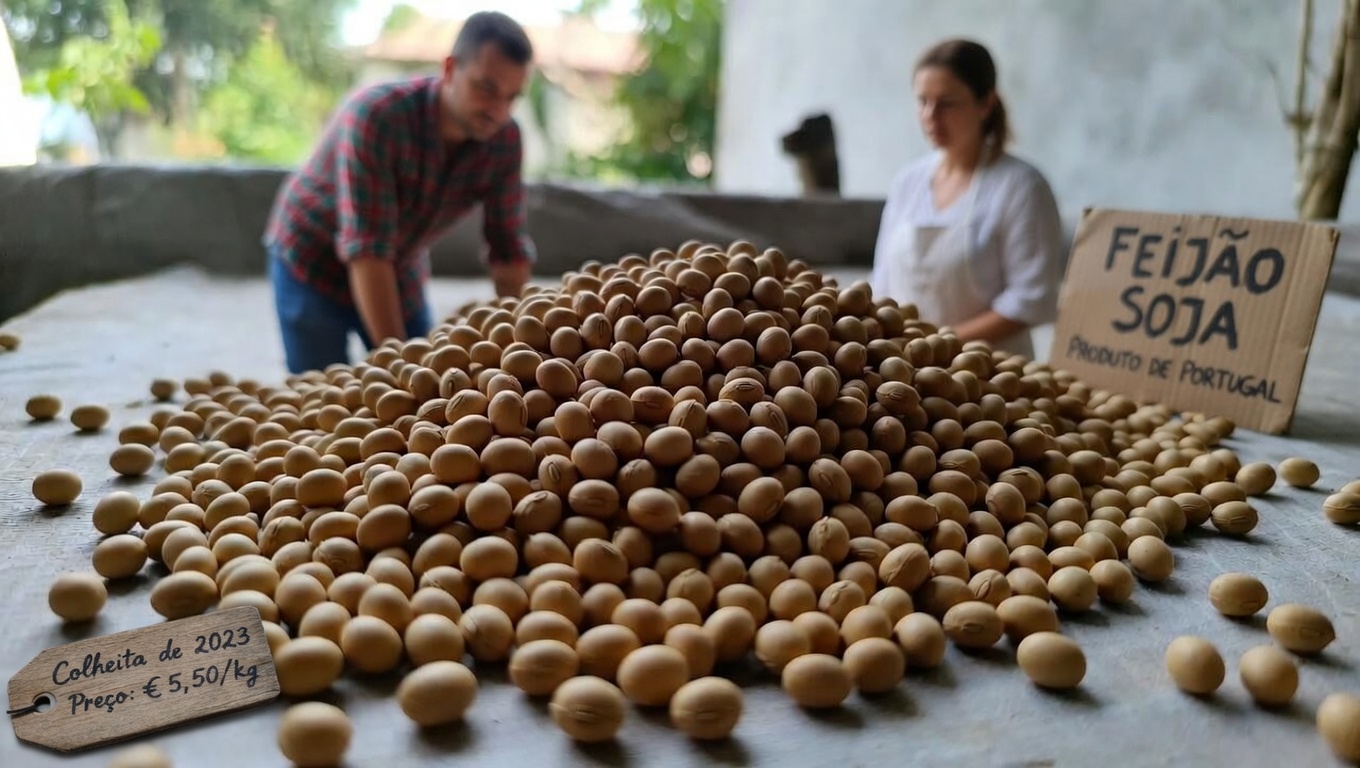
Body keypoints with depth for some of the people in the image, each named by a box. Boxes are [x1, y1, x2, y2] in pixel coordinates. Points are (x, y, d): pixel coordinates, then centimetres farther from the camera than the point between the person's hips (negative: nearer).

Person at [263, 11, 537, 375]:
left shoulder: (505, 139, -17)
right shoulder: (375, 116, -31)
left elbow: (509, 250, -11)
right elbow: (367, 253, -34)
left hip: (401, 274, 4)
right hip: (312, 264, -4)